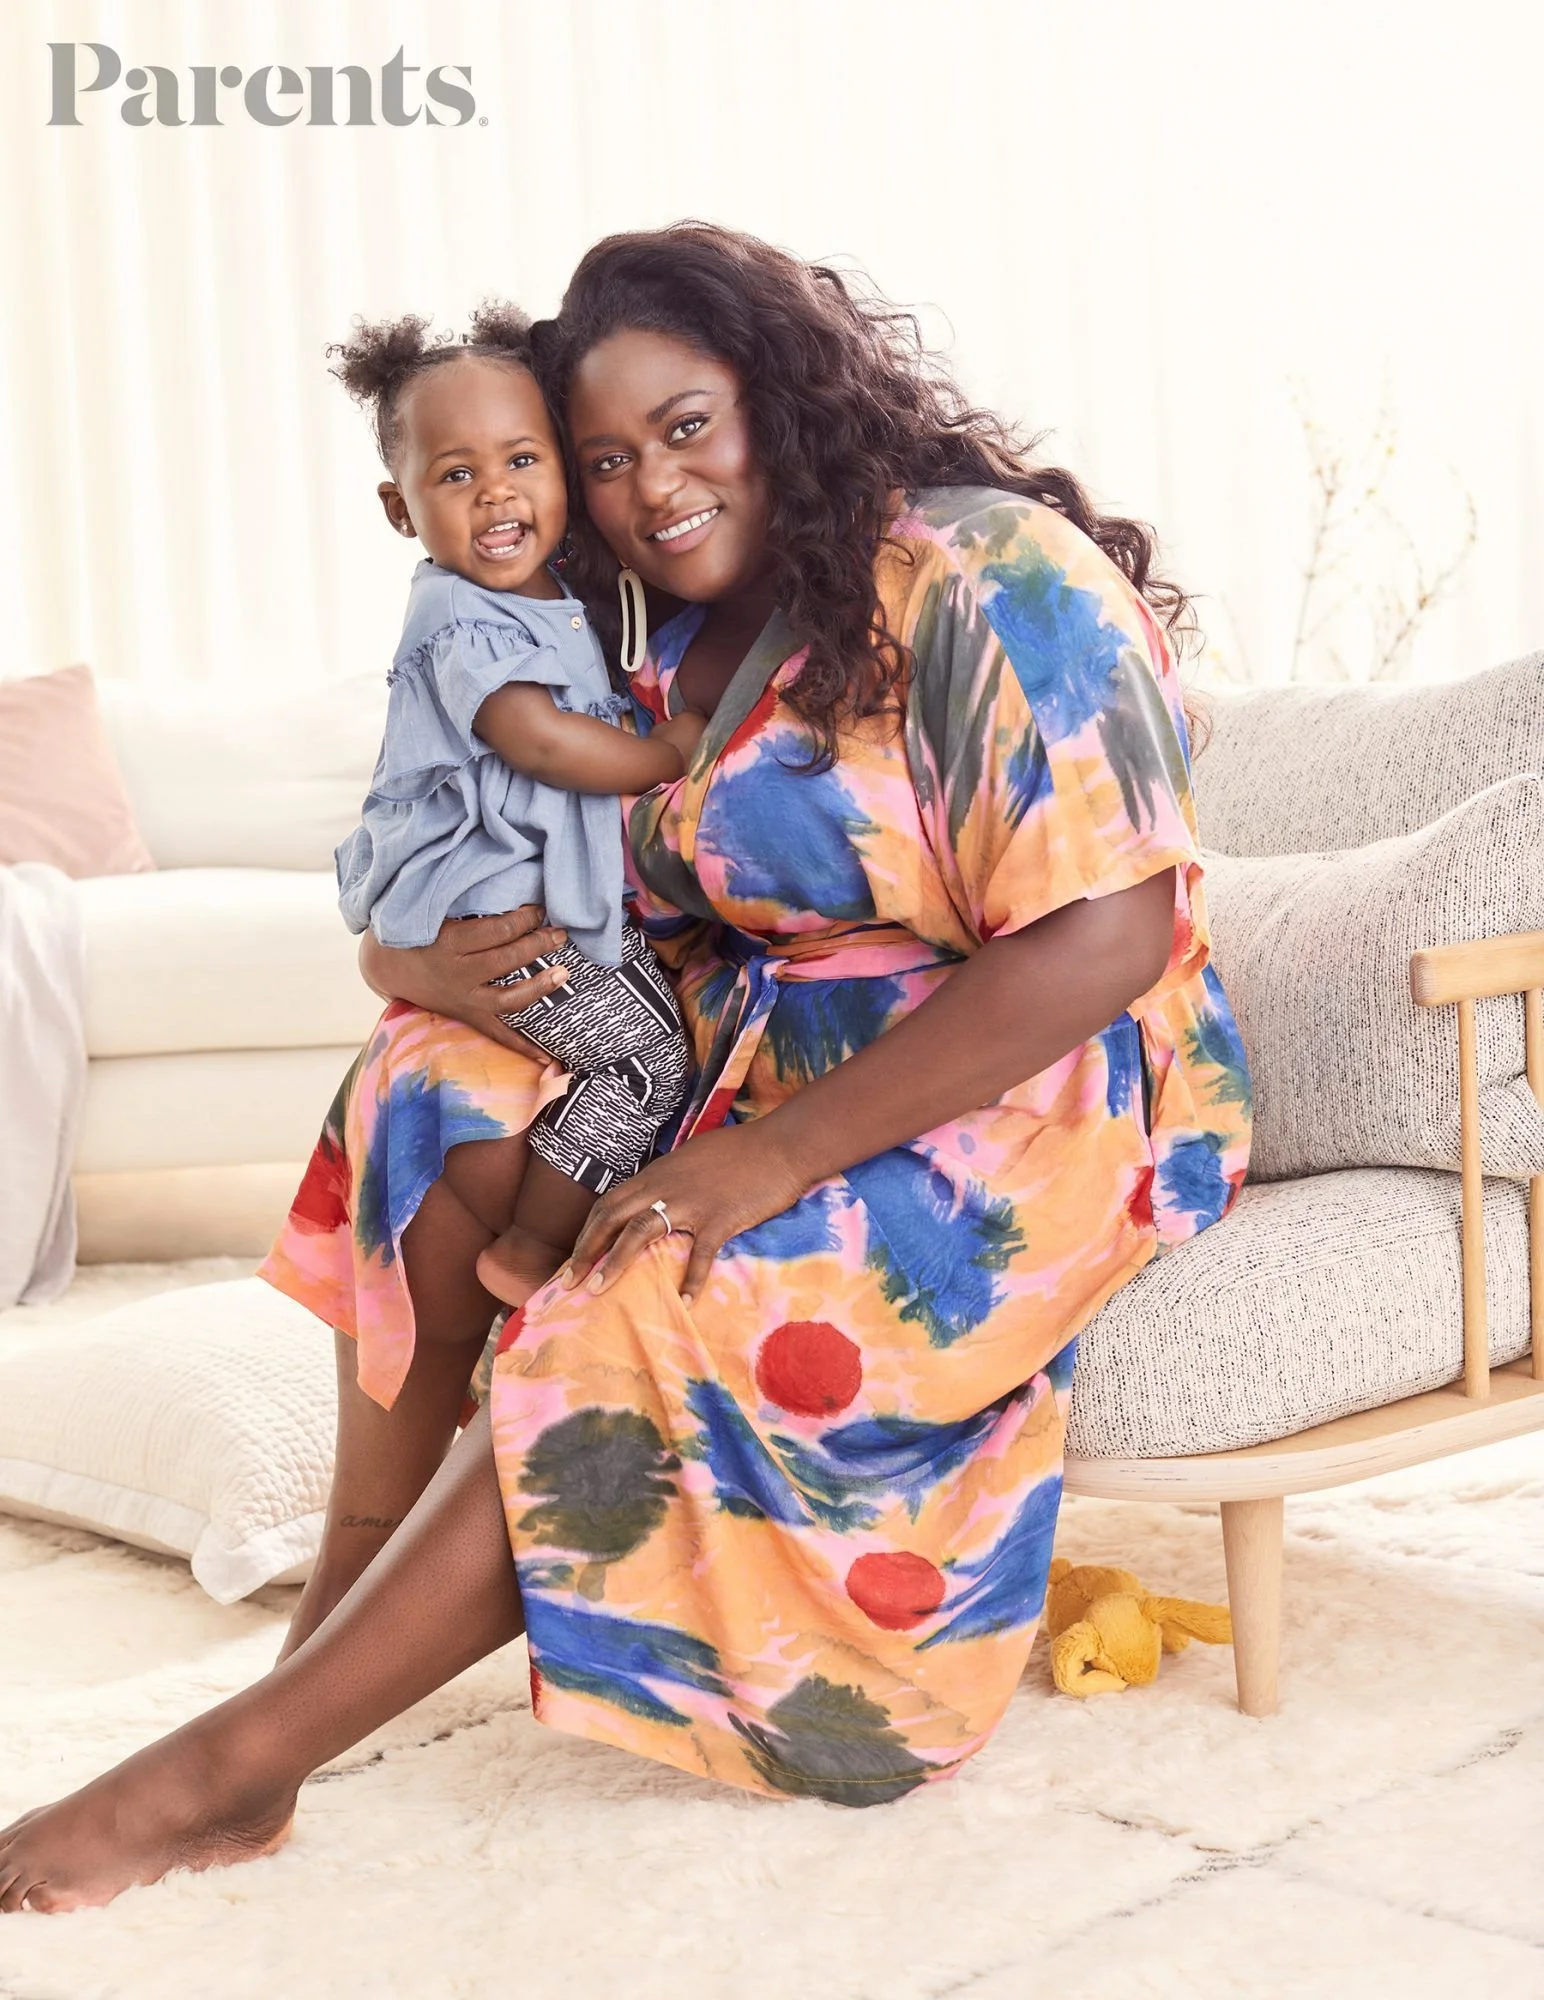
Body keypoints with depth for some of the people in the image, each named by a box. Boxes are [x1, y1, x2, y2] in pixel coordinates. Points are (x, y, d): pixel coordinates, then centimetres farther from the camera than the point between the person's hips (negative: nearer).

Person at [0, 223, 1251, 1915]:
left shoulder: (989, 583, -14)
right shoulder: (688, 659, 11)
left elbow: (1110, 939, -25)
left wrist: (774, 1156, -27)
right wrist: (416, 960, -14)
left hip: (1038, 1119, -8)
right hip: (762, 1079, 8)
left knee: (637, 1328, -27)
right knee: (443, 1073, -9)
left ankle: (234, 1766, -19)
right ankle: (341, 1594, -12)